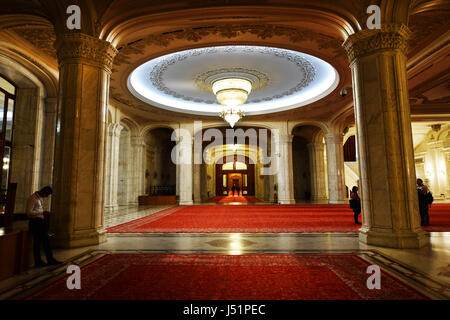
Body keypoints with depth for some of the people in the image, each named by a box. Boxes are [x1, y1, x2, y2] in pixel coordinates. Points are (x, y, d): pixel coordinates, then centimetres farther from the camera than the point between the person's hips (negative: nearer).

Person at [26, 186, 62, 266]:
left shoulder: (39, 198, 13)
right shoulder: (32, 198, -15)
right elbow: (29, 213, -21)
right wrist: (42, 212, -21)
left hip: (40, 221, 9)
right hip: (35, 222, -9)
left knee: (46, 240, 10)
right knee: (37, 242, 1)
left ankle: (50, 260, 16)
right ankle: (37, 262, 14)